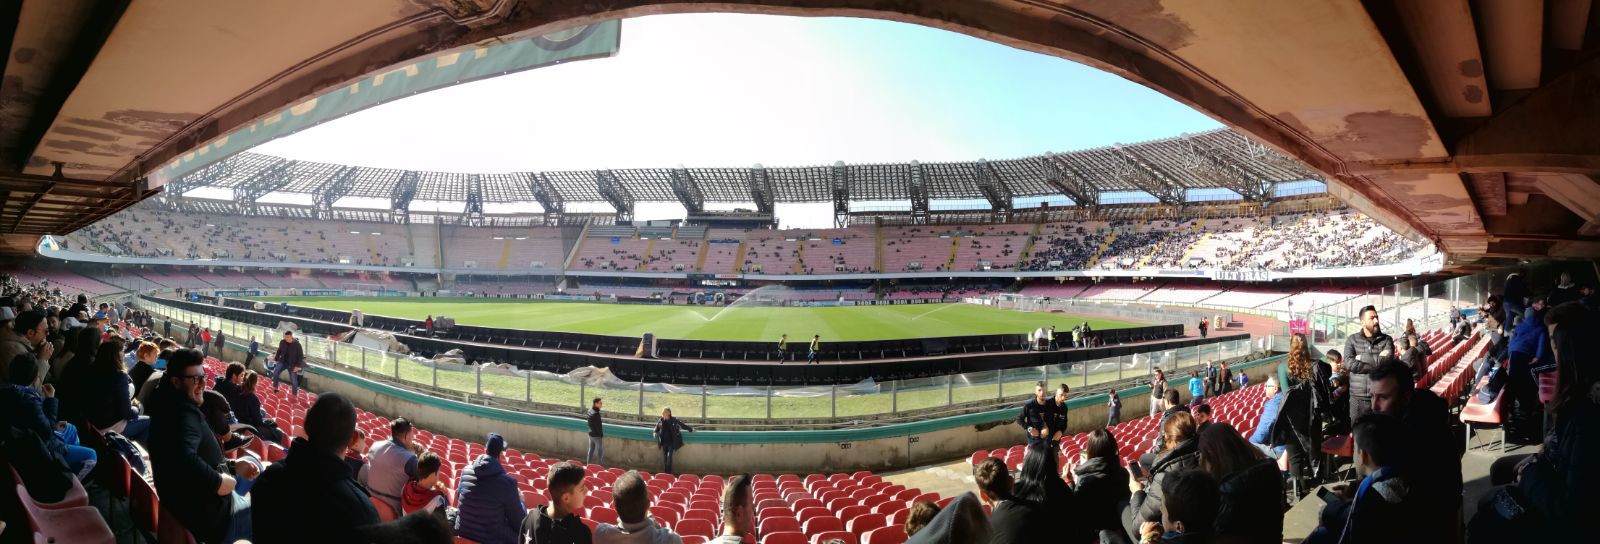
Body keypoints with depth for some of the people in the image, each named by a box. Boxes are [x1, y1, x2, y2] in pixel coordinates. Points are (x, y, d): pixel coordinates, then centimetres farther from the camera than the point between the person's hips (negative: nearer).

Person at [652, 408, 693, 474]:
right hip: (664, 442, 4)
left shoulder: (674, 420, -8)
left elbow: (683, 425, 3)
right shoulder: (661, 421, 2)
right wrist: (654, 432, -3)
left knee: (669, 456, -14)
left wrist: (691, 429, 8)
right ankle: (666, 471, 19)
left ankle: (669, 471, -8)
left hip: (671, 442, -4)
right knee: (665, 457, 8)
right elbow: (656, 429, 17)